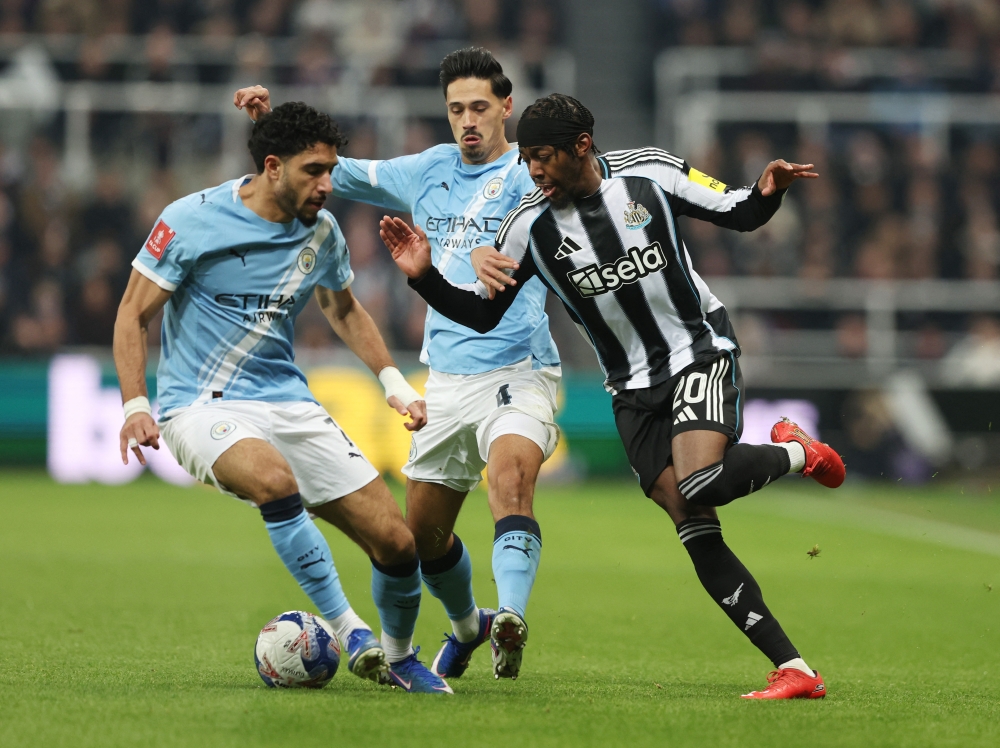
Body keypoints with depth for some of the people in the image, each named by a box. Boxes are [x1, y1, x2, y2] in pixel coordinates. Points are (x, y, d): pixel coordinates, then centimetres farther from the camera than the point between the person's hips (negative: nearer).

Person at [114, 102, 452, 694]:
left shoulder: (322, 231, 5)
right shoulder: (192, 221, -11)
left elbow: (343, 309, 25)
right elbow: (134, 315, -5)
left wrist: (392, 379, 16)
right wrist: (135, 405, -17)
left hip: (289, 402, 5)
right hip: (203, 404, -5)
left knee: (396, 541, -5)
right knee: (276, 481, -39)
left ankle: (398, 657, 24)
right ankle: (350, 633, -27)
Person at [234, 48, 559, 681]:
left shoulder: (529, 176, -6)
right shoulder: (429, 172, 13)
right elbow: (339, 173, 25)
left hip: (517, 372, -6)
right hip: (447, 381, 6)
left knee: (511, 473, -34)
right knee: (423, 533, 13)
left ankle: (511, 619, -49)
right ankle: (466, 626, 40)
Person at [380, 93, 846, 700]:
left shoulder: (651, 174, -8)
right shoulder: (530, 226, -5)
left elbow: (737, 214, 3)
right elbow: (480, 314, 1)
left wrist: (768, 192, -19)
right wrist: (424, 277, -16)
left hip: (702, 351, -3)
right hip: (634, 391, 3)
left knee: (699, 486, -30)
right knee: (696, 533, -9)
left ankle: (793, 451, 3)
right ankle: (793, 670, -6)